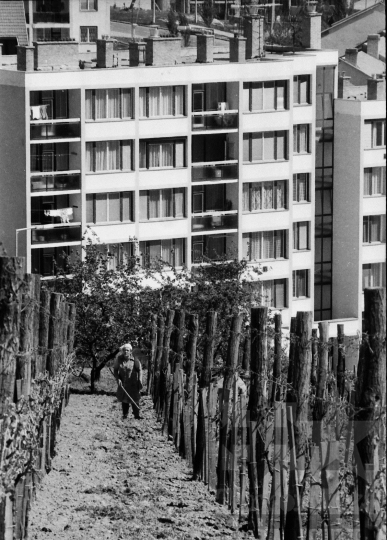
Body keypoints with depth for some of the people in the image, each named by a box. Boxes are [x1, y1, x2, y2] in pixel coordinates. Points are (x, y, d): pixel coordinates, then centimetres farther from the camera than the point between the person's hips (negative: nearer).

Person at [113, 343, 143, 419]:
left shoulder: (135, 360, -9)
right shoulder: (119, 359, -1)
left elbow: (140, 371, -4)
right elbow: (115, 370, 8)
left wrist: (140, 382, -8)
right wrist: (118, 379, -6)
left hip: (133, 384, -3)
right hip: (123, 383, 3)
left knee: (135, 400, -5)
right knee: (124, 400, 10)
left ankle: (136, 415, 2)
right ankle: (125, 414, 21)